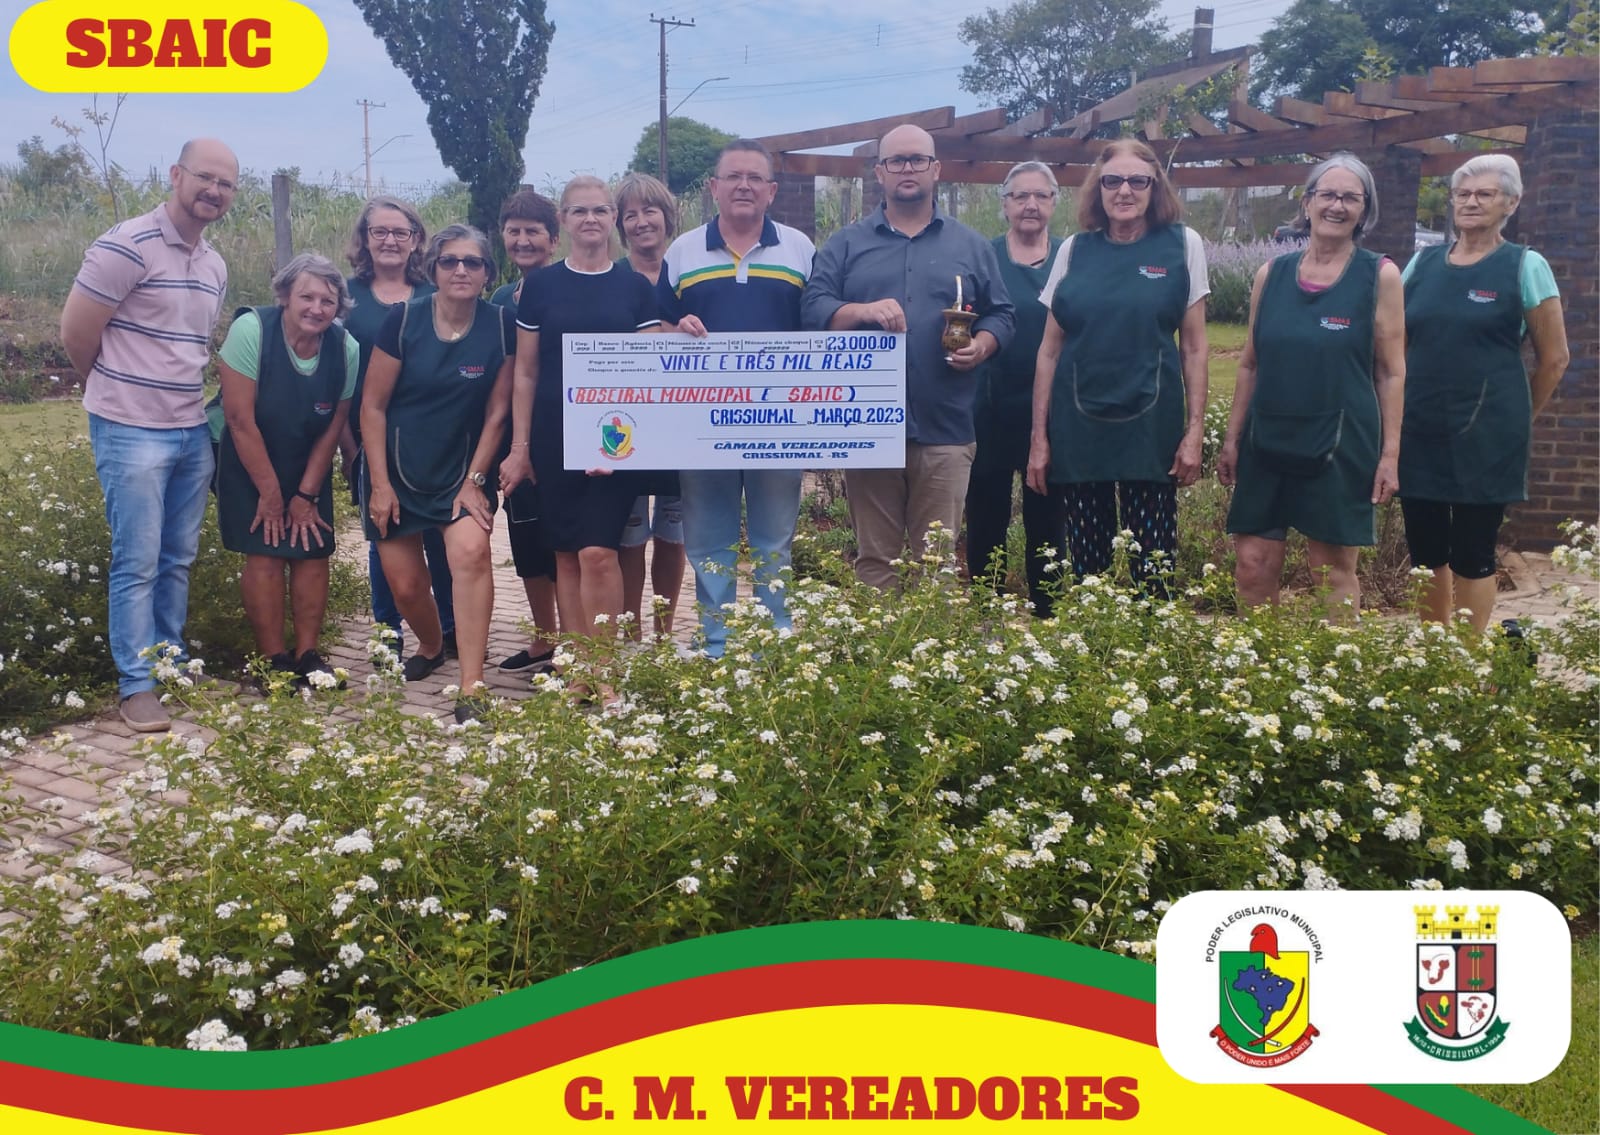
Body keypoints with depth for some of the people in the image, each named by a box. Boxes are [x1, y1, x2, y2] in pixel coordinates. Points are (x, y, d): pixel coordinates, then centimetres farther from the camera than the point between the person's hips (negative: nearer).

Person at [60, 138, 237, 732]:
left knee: (178, 558, 13)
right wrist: (120, 394, 5)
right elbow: (76, 333, -9)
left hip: (193, 432, 7)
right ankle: (136, 684, 8)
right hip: (131, 432, -7)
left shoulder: (215, 265, 11)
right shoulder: (127, 245, -13)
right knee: (137, 563, -1)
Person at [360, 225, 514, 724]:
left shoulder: (502, 325, -8)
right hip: (398, 469, 1)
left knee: (471, 551, -28)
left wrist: (474, 480, -7)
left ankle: (471, 692, -26)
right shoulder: (404, 319, -9)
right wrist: (380, 483, -9)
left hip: (463, 469, -1)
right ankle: (431, 648, 42)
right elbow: (373, 406, -5)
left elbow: (497, 411, -3)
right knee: (405, 585, 6)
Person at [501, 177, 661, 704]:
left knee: (598, 552, -12)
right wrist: (520, 446, 3)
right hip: (554, 439, 2)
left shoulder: (635, 288, 5)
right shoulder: (539, 286, 7)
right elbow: (525, 372, 8)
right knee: (566, 555, 4)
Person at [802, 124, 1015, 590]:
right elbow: (812, 309, 0)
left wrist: (981, 347, -7)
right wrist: (863, 311, -19)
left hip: (945, 429, 1)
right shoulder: (845, 244, 10)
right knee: (875, 557, 5)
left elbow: (1001, 315, 14)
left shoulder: (971, 246, 13)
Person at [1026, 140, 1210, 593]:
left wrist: (1195, 430, -3)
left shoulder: (1183, 245, 2)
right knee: (1086, 565, 6)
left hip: (1151, 428, -1)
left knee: (1150, 569, -2)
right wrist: (1038, 436, 3)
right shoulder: (1075, 250, 6)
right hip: (1079, 428, 2)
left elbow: (1193, 347, 3)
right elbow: (1050, 349, 7)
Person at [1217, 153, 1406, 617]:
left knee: (1334, 573, 4)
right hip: (1267, 443, 3)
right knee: (1253, 565, 0)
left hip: (1340, 445, -3)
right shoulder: (1272, 273, 8)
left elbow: (1391, 372, -1)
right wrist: (1232, 439, 9)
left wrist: (1390, 453, -6)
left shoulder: (1380, 275, 0)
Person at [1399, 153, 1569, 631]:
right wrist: (1397, 412, 11)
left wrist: (1516, 417, 8)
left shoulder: (1525, 266, -4)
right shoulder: (1423, 262, 8)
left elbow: (1554, 358, 1)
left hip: (1484, 437, -4)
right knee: (1425, 550, 9)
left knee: (1472, 554, 2)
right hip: (1420, 432, 4)